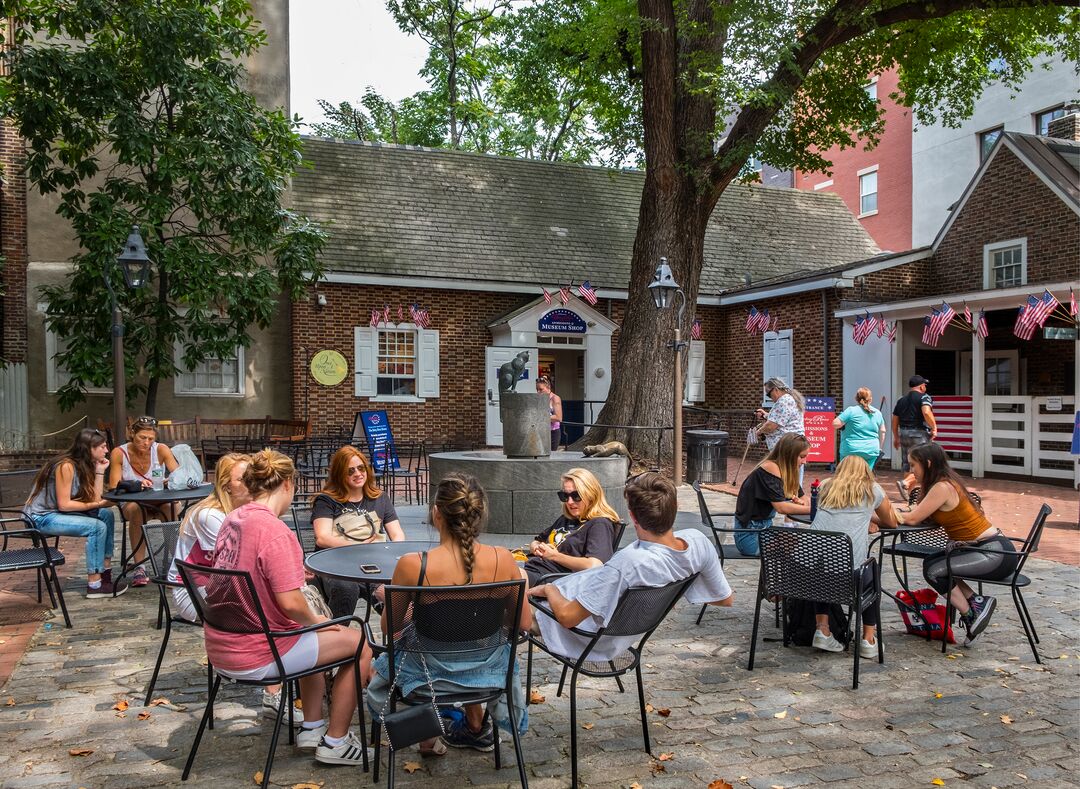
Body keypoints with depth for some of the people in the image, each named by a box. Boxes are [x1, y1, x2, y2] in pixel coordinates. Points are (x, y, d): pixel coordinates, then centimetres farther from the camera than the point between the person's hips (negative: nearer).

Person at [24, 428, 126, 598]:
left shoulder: (85, 466, 6)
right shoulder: (66, 466, -20)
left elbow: (95, 498, -3)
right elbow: (63, 504, -23)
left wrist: (100, 471, -4)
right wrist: (97, 504, -15)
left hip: (58, 513, 9)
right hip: (41, 517, -9)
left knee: (106, 515, 4)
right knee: (97, 527, -22)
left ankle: (106, 571, 4)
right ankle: (94, 585, -18)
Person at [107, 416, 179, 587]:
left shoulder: (161, 450, -8)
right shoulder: (119, 453, -9)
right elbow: (114, 488, -13)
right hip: (131, 502, 0)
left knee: (174, 507, -34)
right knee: (136, 509, -36)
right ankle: (139, 566, -28)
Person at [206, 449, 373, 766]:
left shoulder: (233, 519, 3)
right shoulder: (275, 531, -23)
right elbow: (290, 603, -26)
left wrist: (296, 572, 20)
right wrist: (315, 619, -7)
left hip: (221, 647, 9)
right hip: (254, 658, -9)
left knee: (312, 636, 31)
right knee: (359, 644, 4)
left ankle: (312, 727, 35)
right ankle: (335, 742, 15)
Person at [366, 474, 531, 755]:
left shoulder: (411, 566, -27)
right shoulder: (502, 560, -21)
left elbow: (389, 627, -10)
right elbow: (524, 623, -8)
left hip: (431, 673, -2)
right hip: (487, 669, 2)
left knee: (381, 666, 32)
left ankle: (428, 735, 34)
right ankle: (476, 727, 49)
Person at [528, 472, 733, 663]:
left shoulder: (628, 563, -41)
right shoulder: (697, 540, -24)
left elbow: (567, 616, -32)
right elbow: (727, 599, -6)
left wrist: (549, 589, -11)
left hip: (598, 639, -7)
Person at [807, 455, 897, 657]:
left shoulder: (825, 487, 20)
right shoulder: (872, 490, 14)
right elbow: (892, 522, 29)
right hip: (849, 567, -2)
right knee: (871, 573, 31)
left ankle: (822, 630, 23)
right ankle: (869, 639, 28)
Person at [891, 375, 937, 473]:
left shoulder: (901, 400, 14)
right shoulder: (924, 397, -4)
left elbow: (895, 421, 16)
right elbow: (926, 412, -25)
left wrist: (896, 438, 25)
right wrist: (934, 428, -14)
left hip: (903, 433, 6)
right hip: (919, 434, -6)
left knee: (906, 464, 13)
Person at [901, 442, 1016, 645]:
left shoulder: (943, 487, -18)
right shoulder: (945, 482, 11)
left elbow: (912, 518, -17)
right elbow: (919, 513, 11)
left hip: (996, 554, -10)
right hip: (989, 550, 10)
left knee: (933, 571, -12)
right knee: (931, 562, 10)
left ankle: (971, 616, 3)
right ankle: (976, 602, 6)